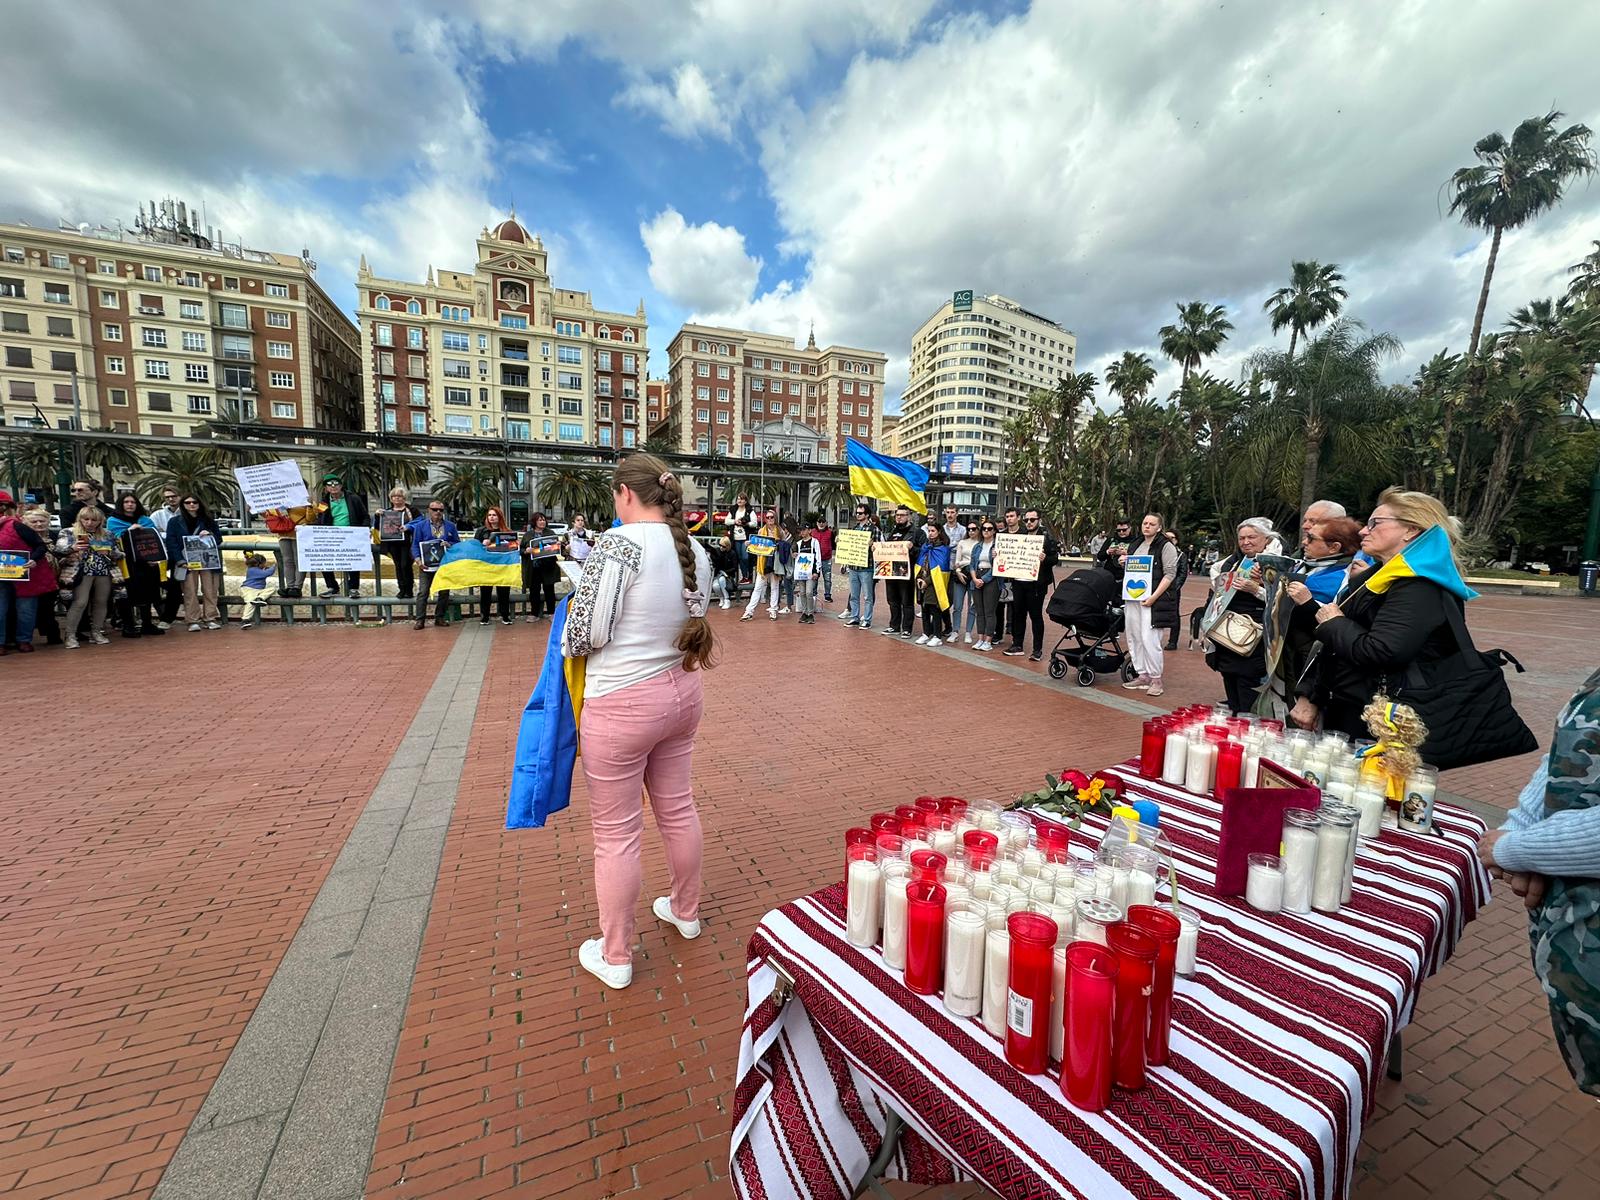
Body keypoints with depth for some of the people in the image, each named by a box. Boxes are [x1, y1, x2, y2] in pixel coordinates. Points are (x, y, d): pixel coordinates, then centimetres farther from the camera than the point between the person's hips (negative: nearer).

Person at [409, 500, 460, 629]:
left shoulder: (450, 526, 11)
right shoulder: (420, 526, 5)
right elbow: (415, 544, 2)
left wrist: (449, 545, -11)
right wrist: (418, 559, -14)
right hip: (427, 564, -2)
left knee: (444, 592, 5)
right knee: (423, 592, -5)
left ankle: (439, 617, 16)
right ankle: (420, 619, -1)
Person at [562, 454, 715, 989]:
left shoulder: (618, 543, -19)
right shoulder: (695, 550, 3)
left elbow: (586, 634, -18)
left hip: (623, 704, -7)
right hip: (682, 690, 7)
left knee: (616, 832, 9)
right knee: (677, 808, 23)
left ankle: (615, 957, 28)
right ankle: (685, 911, 44)